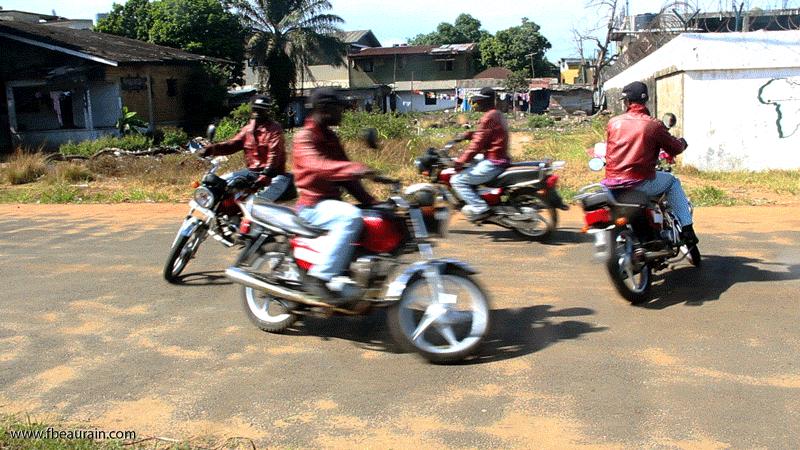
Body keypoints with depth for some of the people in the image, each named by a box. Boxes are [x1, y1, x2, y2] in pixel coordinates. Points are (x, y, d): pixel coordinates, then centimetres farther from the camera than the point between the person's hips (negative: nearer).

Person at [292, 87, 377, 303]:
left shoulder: (330, 137, 17)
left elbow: (343, 173, 17)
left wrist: (370, 201, 4)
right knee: (351, 217, -34)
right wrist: (354, 168, -45)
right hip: (313, 205, -9)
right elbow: (317, 165, -31)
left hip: (333, 201, 9)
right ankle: (320, 277, -32)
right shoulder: (304, 138, -10)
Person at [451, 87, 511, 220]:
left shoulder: (489, 117, -15)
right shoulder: (498, 115, 16)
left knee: (458, 180, -11)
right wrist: (467, 135, 12)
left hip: (492, 163, -11)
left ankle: (479, 208, -16)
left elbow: (478, 142, -18)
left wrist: (460, 161, -16)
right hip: (502, 159, 11)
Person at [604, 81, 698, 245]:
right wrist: (682, 142, 31)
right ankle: (686, 229, 16)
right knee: (673, 181, 23)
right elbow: (676, 148, 7)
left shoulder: (613, 122, 5)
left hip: (612, 182, 3)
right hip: (640, 183, -3)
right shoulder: (654, 125, -3)